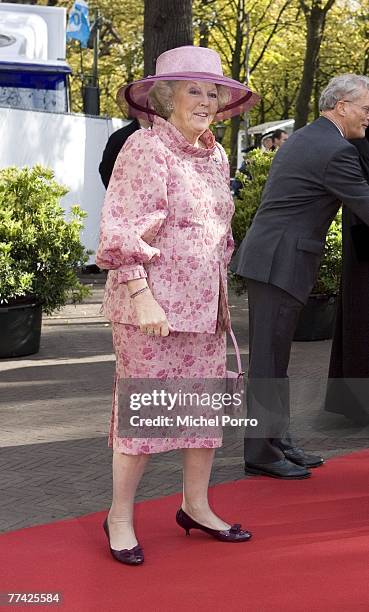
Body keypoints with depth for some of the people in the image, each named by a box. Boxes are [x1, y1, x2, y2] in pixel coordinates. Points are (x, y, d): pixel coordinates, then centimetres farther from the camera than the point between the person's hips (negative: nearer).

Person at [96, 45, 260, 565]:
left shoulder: (215, 156, 13)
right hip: (151, 304, -8)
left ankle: (196, 507, 26)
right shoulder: (146, 148, -11)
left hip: (204, 306, 8)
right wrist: (141, 294, -22)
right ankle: (120, 517, 13)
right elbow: (123, 229, -15)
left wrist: (220, 297, 19)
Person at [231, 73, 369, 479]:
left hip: (265, 258, 10)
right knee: (269, 360, -4)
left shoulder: (301, 139, 17)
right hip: (280, 263, -10)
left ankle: (279, 443, 22)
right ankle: (261, 453, 3)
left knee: (274, 357, 14)